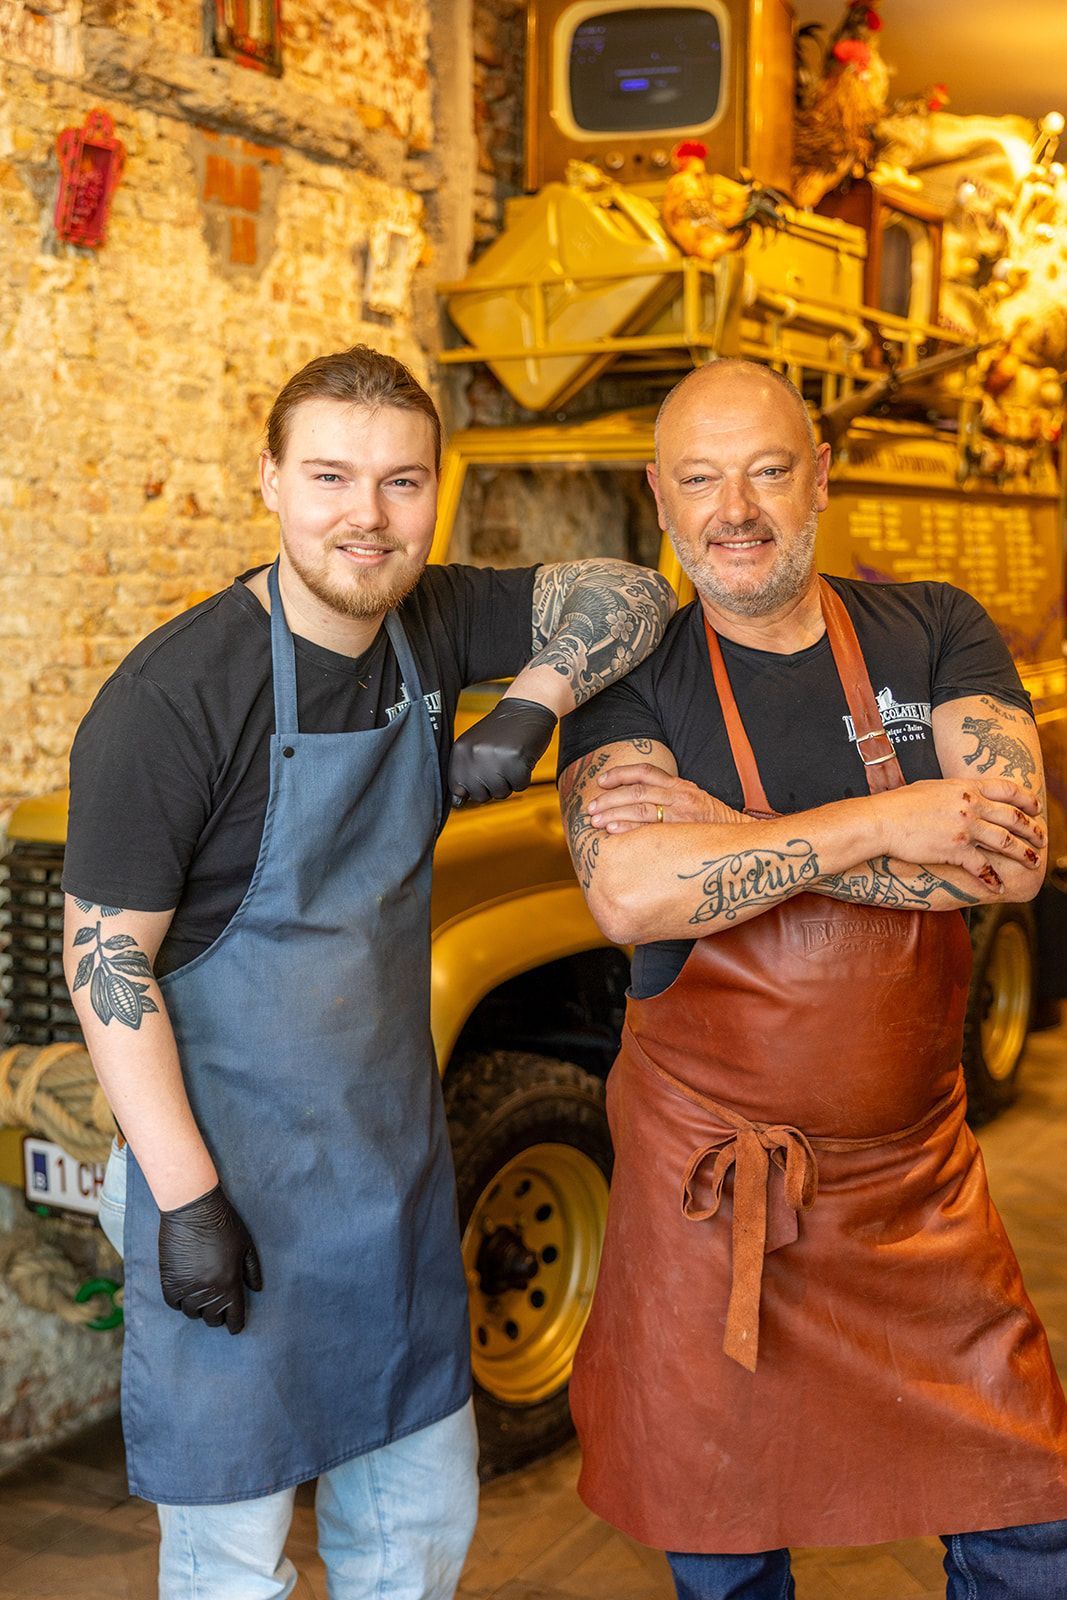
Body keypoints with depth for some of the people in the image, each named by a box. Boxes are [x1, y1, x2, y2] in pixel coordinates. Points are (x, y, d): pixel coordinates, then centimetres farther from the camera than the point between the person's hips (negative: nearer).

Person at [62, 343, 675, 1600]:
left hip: (394, 1151, 6)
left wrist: (526, 710, -13)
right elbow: (105, 959, -17)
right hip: (229, 1163, -6)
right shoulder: (173, 698, -21)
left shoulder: (431, 624, -2)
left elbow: (630, 594, 4)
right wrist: (185, 1197, -18)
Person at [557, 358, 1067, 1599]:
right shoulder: (632, 677, -7)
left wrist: (732, 833, -21)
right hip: (711, 1186, -1)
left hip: (920, 1179, 2)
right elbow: (630, 897, -25)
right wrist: (882, 820, -24)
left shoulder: (934, 635, -1)